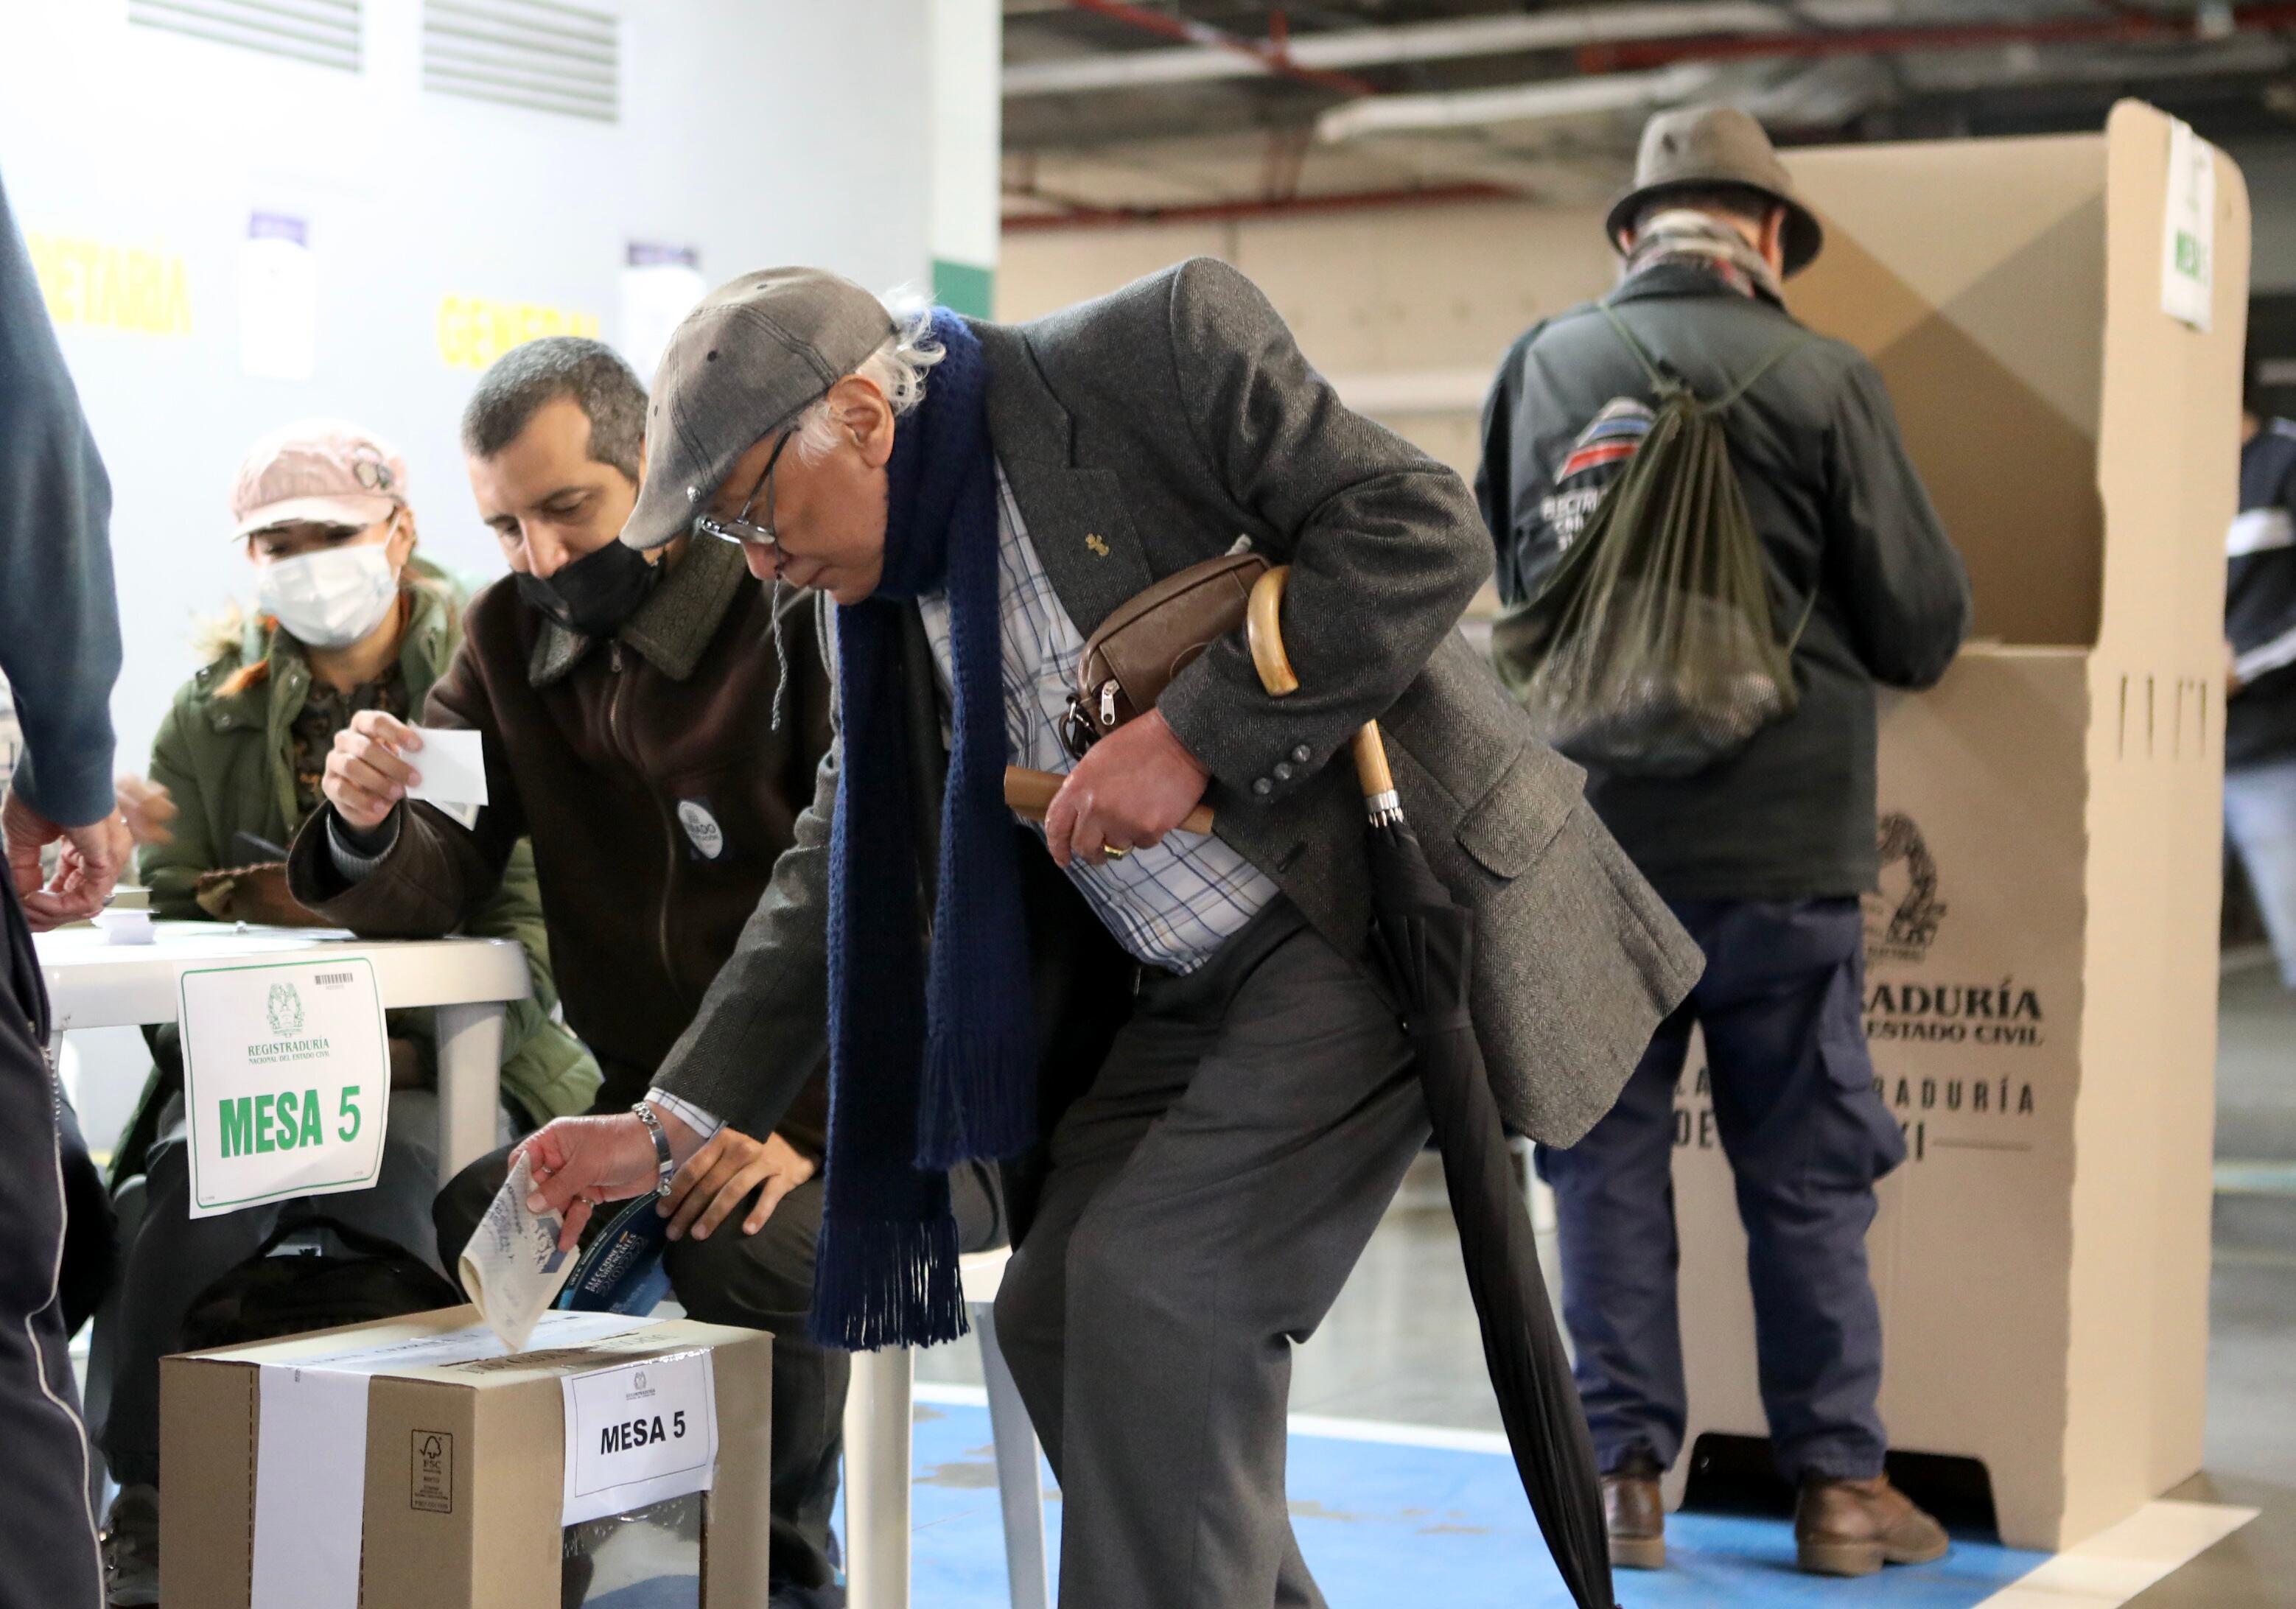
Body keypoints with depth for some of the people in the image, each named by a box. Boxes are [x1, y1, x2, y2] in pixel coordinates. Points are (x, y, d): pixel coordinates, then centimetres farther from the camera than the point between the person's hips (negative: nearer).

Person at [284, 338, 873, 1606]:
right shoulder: (512, 637, 8)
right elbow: (431, 891, 3)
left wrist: (810, 1124, -26)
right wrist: (369, 830, -21)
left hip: (855, 1115, -5)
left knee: (746, 1248, -33)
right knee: (472, 1226, -19)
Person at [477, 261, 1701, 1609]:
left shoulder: (1159, 348, -14)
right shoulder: (889, 586, 8)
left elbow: (1423, 529, -18)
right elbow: (841, 876, 13)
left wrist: (1193, 735, -22)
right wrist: (672, 1125, 7)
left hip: (1373, 908, -8)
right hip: (1181, 988, 8)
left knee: (1154, 1286, -16)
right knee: (1055, 1314, 3)